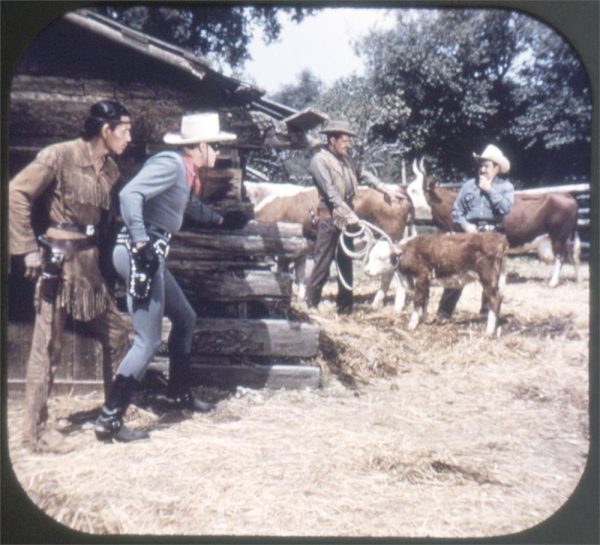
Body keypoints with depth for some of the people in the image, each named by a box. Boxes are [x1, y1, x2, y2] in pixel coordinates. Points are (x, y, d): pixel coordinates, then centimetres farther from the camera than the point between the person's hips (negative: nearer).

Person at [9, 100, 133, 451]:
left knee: (117, 333, 11)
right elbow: (16, 194, -13)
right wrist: (28, 249, -14)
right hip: (58, 260, -7)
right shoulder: (60, 156, -11)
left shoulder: (110, 169, 9)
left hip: (90, 262, 7)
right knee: (47, 346, -2)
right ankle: (34, 433, 8)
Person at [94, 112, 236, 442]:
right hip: (139, 253, -10)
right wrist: (141, 243, -31)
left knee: (185, 319, 21)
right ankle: (109, 421, -2)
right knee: (148, 341, -8)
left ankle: (179, 393, 37)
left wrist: (220, 219, 51)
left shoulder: (186, 172, 16)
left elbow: (188, 206, 38)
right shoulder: (170, 163, -13)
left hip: (152, 254, 10)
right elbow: (130, 194, -27)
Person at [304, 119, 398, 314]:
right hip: (329, 219, -8)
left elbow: (361, 174, 24)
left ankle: (345, 307, 21)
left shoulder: (344, 158, 13)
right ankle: (310, 305, 4)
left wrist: (382, 187, 12)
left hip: (346, 216, 8)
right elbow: (331, 193, -18)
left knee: (346, 263, 12)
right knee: (322, 264, -5)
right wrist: (349, 214, -22)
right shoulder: (319, 160, -11)